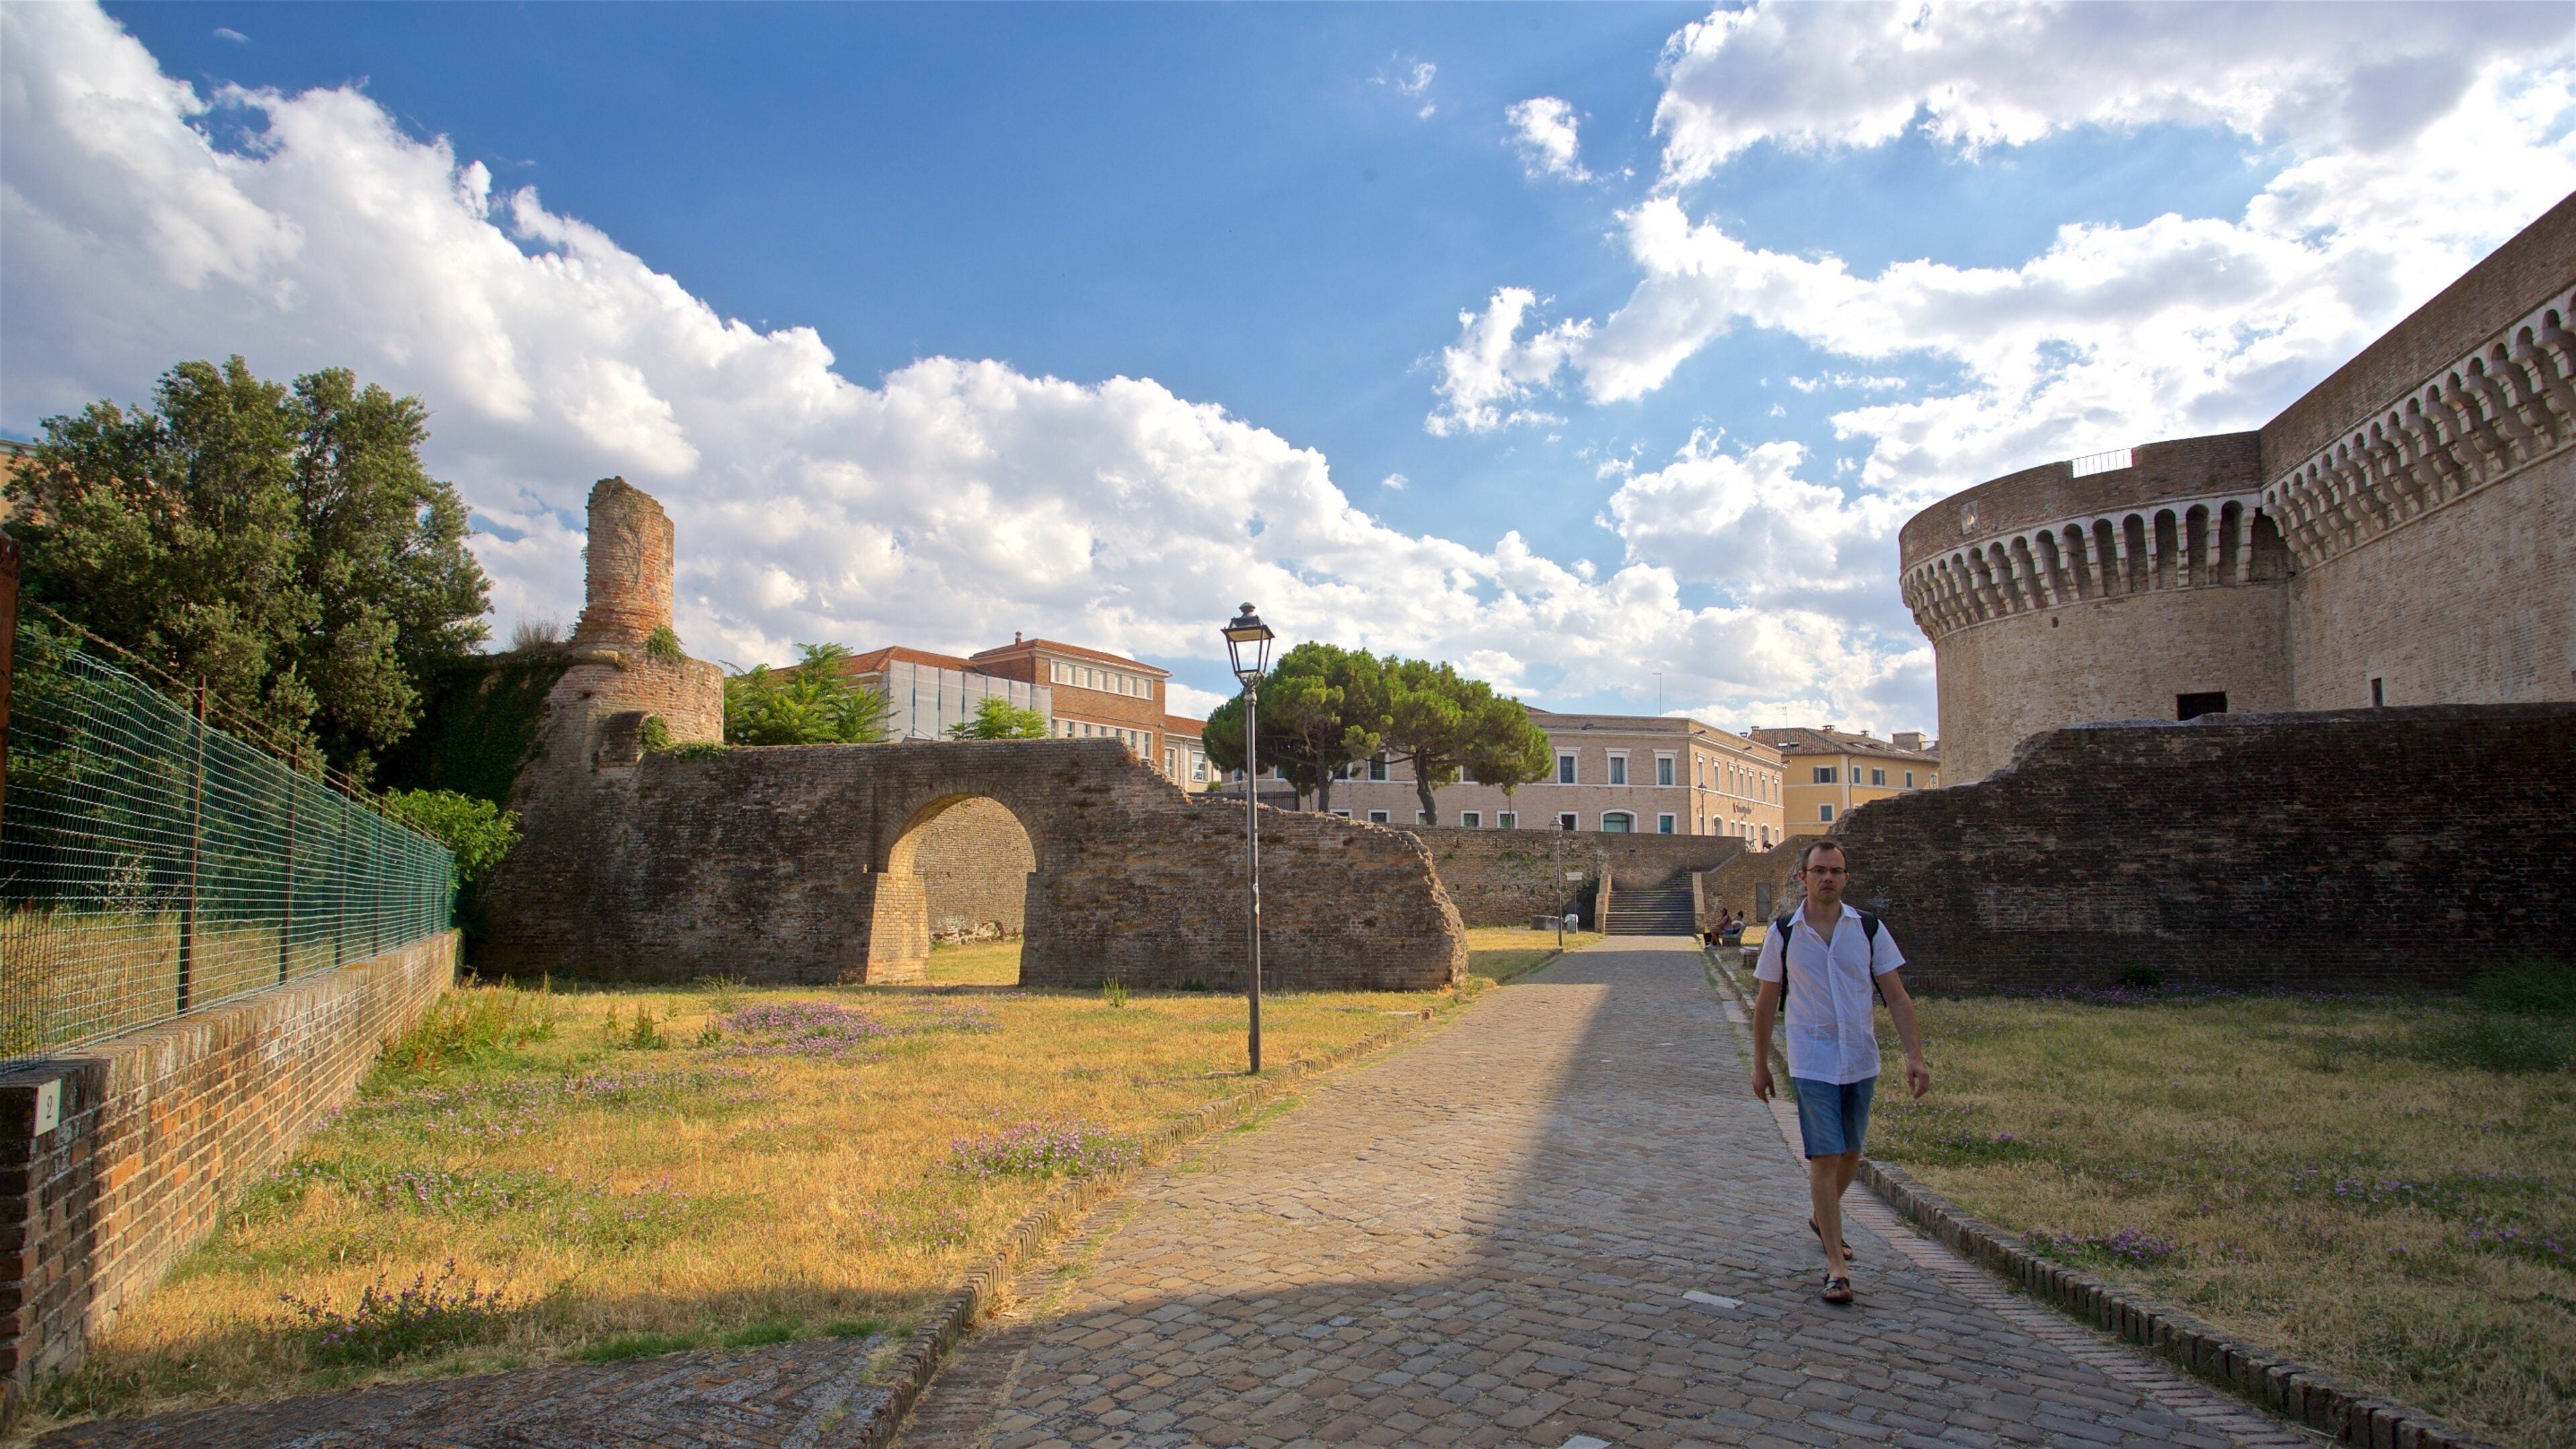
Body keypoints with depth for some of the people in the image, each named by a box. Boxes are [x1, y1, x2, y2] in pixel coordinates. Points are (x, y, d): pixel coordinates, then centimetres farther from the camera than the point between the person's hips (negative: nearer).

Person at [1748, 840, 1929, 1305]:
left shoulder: (1870, 930, 0)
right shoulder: (1783, 933, -3)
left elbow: (1897, 996, 2)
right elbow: (1766, 1002, 5)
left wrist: (1914, 1054, -8)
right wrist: (1760, 1063, 6)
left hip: (1862, 1061, 3)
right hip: (1812, 1063, -3)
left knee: (1851, 1153, 16)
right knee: (1824, 1158, -9)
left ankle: (1823, 1218, 43)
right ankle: (1836, 1266, -4)